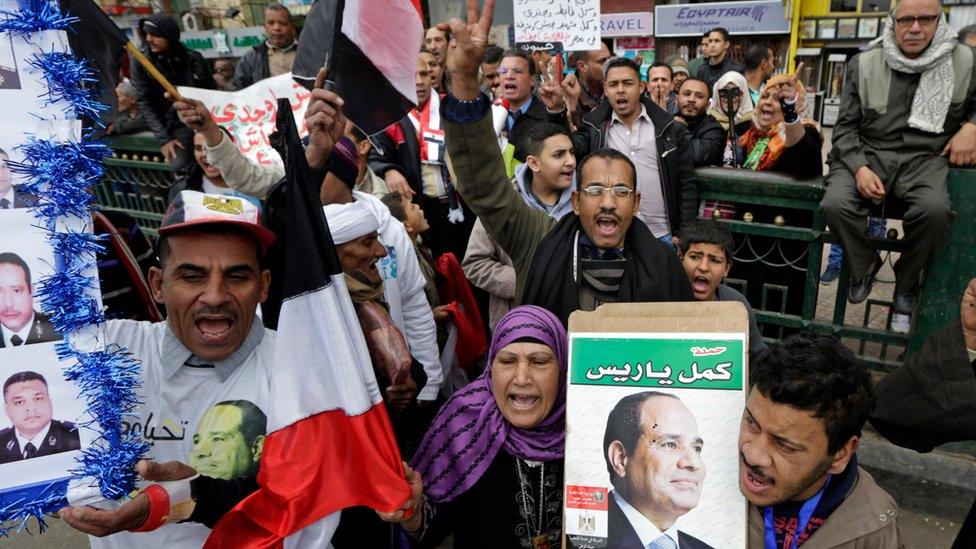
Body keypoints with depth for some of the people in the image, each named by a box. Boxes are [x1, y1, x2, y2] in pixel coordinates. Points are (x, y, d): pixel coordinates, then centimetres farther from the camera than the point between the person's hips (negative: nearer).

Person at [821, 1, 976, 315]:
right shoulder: (863, 65, 6)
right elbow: (846, 127, 4)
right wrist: (860, 168, -13)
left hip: (925, 158, 0)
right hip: (869, 154, 0)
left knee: (935, 209, -34)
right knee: (835, 204, -31)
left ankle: (908, 278, 0)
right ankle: (865, 265, 4)